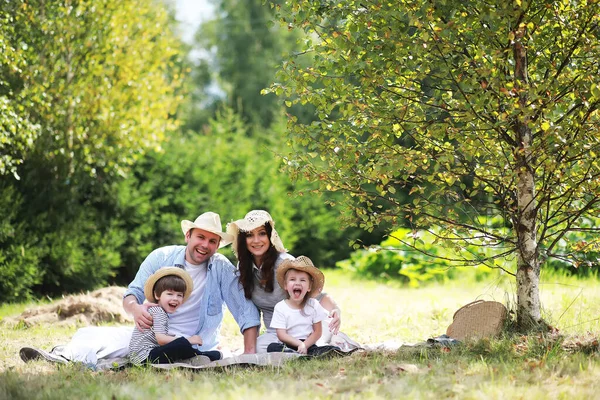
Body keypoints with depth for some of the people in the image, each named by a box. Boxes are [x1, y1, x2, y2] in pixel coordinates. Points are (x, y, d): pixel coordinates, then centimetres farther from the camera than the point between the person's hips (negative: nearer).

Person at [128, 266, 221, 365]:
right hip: (145, 356, -11)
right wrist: (188, 340, -23)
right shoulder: (158, 312, -13)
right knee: (182, 345, -24)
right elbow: (160, 339, -24)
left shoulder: (161, 312, 19)